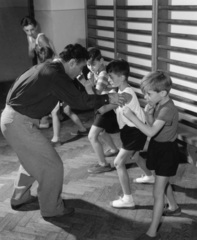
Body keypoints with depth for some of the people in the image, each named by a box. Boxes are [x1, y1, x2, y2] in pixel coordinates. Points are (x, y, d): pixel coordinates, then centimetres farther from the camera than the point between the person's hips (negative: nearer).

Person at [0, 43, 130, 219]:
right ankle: (52, 209, 17)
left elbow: (72, 96, 19)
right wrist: (108, 98, -11)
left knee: (32, 158, 28)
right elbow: (79, 101, -19)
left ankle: (20, 198, 43)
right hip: (20, 123, -10)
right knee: (52, 165, 1)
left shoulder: (49, 68, 12)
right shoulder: (56, 75, -19)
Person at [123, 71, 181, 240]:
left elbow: (151, 132, -36)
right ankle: (174, 207, 53)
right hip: (158, 147, 9)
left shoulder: (167, 109, -28)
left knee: (158, 192, -6)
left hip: (167, 151, -9)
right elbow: (153, 126, 6)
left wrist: (132, 116, -37)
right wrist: (149, 114, -13)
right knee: (164, 183, 28)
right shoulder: (158, 105, -1)